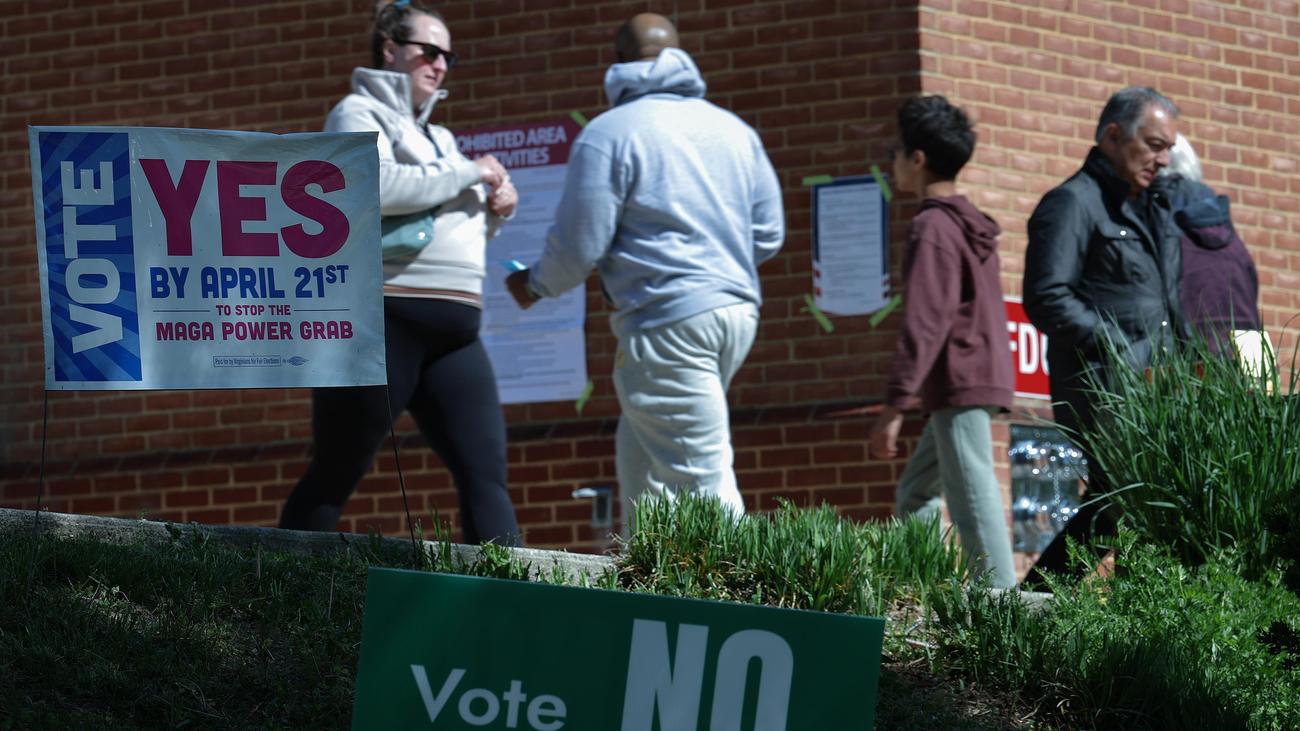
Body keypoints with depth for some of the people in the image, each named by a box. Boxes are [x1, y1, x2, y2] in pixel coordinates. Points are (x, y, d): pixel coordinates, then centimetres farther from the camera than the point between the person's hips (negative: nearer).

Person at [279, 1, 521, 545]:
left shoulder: (437, 138, 25)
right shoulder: (359, 114, 2)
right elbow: (374, 185, -19)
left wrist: (496, 208, 10)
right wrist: (469, 175, -10)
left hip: (453, 333, 7)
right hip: (383, 320, -7)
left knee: (486, 476, -5)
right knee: (335, 475, -4)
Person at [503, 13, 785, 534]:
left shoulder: (608, 134, -6)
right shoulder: (733, 130, 13)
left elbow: (579, 245, -8)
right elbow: (768, 234, 14)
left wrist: (535, 286, 12)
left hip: (667, 320, -7)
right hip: (737, 311, 8)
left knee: (704, 474, -9)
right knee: (641, 453, 19)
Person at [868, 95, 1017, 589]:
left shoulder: (932, 229, -12)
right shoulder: (972, 225, 17)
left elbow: (925, 324, -19)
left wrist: (894, 405, -19)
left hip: (959, 385, -10)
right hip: (985, 377, 10)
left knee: (973, 500, -11)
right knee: (915, 494, 15)